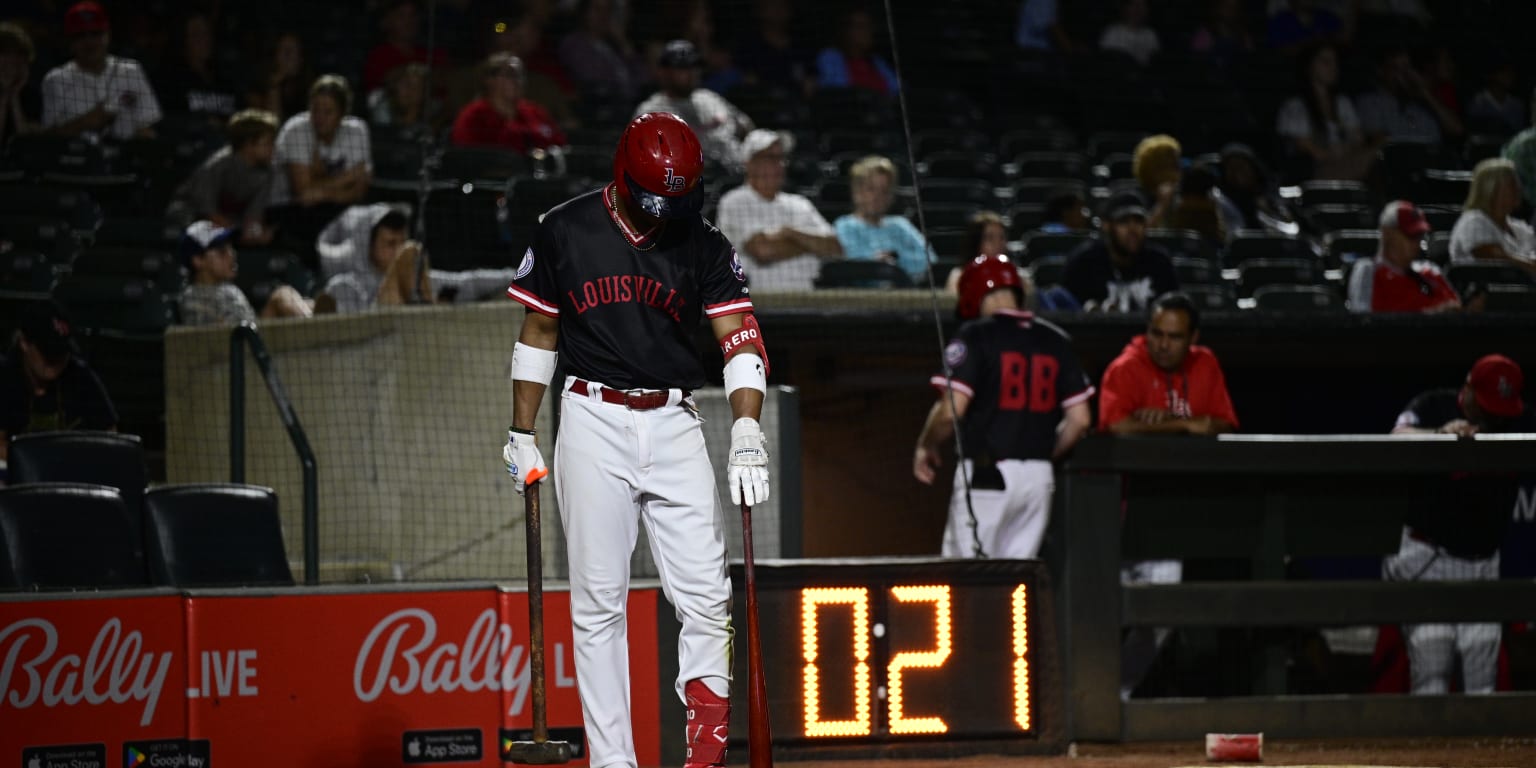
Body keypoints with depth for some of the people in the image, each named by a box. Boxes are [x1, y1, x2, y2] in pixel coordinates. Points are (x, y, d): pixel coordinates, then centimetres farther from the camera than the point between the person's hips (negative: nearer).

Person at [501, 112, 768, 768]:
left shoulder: (704, 246, 2)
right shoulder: (566, 232, 0)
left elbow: (740, 339, -6)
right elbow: (538, 334, 10)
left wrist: (746, 432, -21)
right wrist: (521, 437, 9)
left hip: (674, 424, 1)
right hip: (592, 424, -1)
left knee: (705, 595, -8)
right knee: (598, 602, -2)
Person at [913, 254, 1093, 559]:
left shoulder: (976, 336, -5)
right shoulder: (1056, 341, 11)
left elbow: (952, 409, -13)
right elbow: (1080, 419, 9)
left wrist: (927, 447, 5)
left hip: (987, 473, -5)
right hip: (1040, 477, 5)